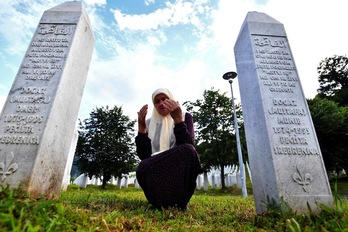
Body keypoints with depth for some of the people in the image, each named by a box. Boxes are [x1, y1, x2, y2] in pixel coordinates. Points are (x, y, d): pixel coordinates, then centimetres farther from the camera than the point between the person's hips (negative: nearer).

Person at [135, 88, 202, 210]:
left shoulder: (185, 117, 3)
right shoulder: (149, 123, 8)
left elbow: (188, 147, -15)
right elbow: (143, 155, -5)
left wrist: (178, 119, -25)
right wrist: (141, 127, -14)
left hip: (180, 170, 0)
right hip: (155, 173, 1)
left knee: (187, 150, -32)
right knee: (143, 168, -32)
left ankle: (180, 202, -11)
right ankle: (160, 200, -2)